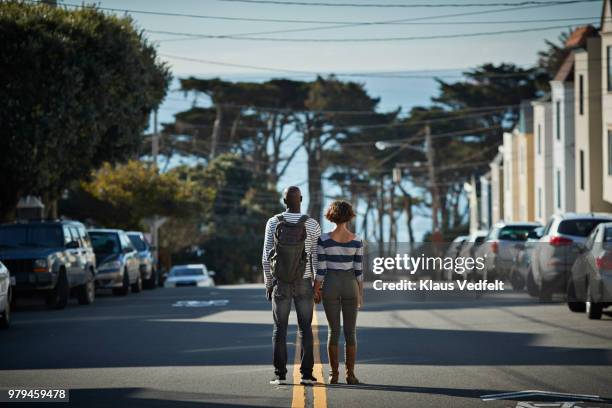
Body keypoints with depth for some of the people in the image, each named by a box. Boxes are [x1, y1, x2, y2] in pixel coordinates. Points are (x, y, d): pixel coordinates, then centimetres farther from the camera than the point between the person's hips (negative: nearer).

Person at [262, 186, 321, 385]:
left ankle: (280, 375, 0)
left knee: (280, 329, 4)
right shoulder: (312, 225, -5)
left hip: (281, 283, 0)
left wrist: (268, 285, 6)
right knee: (305, 329, 6)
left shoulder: (273, 223, -4)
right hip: (304, 284, 0)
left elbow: (267, 257, -2)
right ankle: (306, 374, 1)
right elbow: (317, 257, -4)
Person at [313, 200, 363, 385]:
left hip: (330, 285, 0)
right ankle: (350, 374, 2)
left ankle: (333, 374, 3)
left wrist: (316, 289, 3)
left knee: (333, 330, 6)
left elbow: (320, 268, -7)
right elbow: (358, 269, -3)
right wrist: (360, 293, 6)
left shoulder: (324, 239, -8)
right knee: (350, 331, 6)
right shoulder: (356, 241, -5)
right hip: (350, 285, 0)